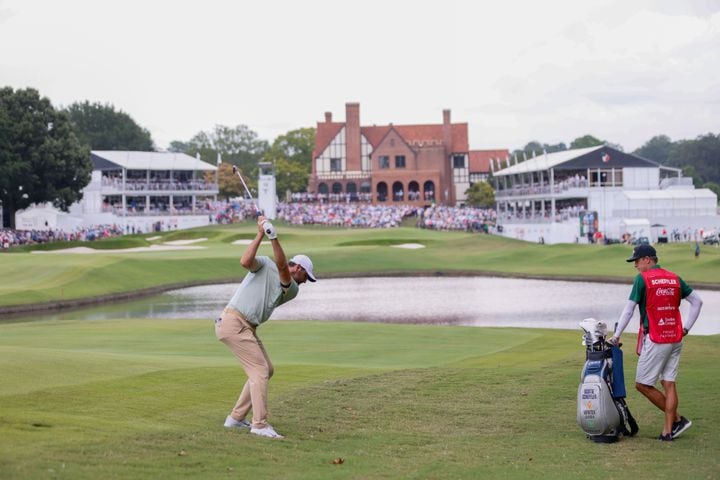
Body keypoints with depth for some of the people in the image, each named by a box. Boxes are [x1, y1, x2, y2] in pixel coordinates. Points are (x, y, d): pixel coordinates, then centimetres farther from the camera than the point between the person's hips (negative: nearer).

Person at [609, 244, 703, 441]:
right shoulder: (674, 278, 10)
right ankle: (668, 430, 5)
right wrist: (686, 327, 14)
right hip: (675, 339, 7)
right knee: (669, 384, 7)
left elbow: (629, 309, -7)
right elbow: (697, 301, 12)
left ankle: (677, 419, 5)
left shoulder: (643, 279, -7)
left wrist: (616, 336, -1)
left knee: (642, 384, 2)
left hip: (655, 340, -7)